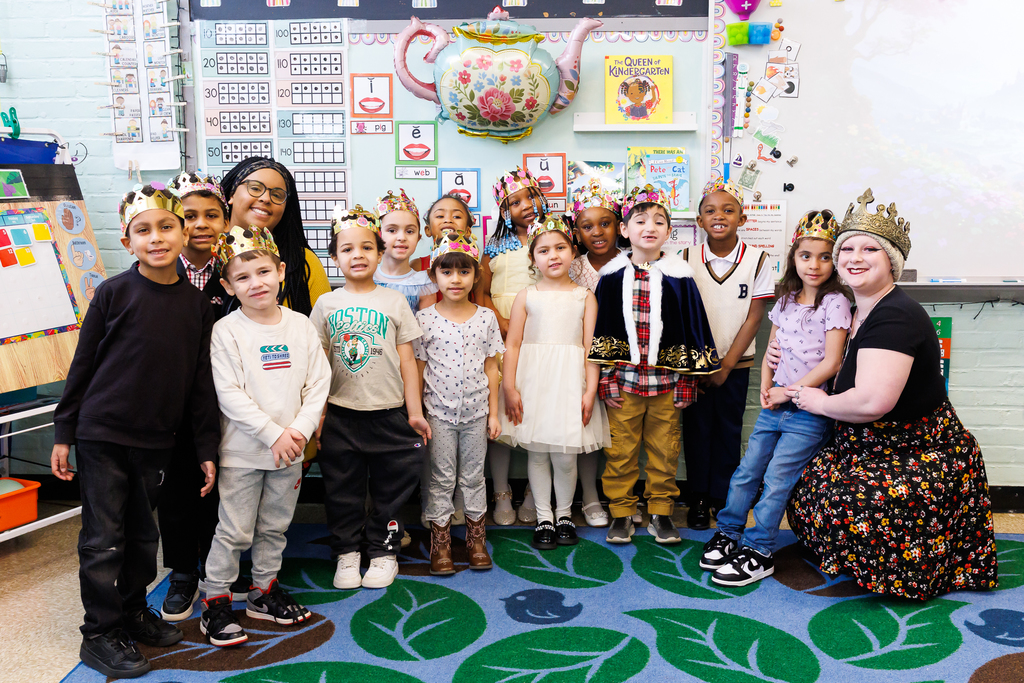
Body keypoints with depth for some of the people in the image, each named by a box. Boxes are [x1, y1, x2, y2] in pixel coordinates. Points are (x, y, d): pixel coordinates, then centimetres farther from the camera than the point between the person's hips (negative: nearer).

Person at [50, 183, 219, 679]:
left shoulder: (196, 303, 0)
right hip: (102, 434, -3)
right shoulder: (115, 293, -8)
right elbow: (82, 365, -2)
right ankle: (100, 634, 19)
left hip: (156, 440, 3)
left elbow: (202, 381, 4)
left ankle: (133, 612, 34)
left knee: (142, 534, 16)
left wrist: (207, 449, 4)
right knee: (104, 539, 5)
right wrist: (63, 434, -1)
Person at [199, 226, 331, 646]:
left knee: (275, 528, 16)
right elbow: (230, 395, -14)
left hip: (290, 452, 4)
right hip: (243, 451, -4)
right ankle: (215, 604, 19)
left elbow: (319, 382, 1)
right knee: (234, 531, 3)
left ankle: (264, 592, 33)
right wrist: (273, 434, -18)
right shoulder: (226, 331, -9)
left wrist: (300, 429, -11)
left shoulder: (300, 325, 2)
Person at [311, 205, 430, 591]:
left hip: (389, 413, 0)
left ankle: (383, 551, 25)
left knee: (390, 486, 8)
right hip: (340, 414, 1)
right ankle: (347, 552, 26)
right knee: (342, 489, 10)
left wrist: (415, 411, -1)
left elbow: (407, 360, 2)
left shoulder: (394, 302, 2)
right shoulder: (326, 305, 4)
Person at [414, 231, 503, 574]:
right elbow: (418, 369, -2)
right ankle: (440, 542, 20)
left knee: (474, 475, 13)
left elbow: (491, 368, 4)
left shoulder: (486, 318, 0)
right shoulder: (424, 320, -5)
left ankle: (476, 537, 28)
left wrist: (493, 413, 3)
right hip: (439, 412, -1)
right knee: (441, 478, 8)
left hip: (476, 411, 1)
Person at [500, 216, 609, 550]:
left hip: (570, 381, 0)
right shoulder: (527, 297, 4)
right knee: (537, 453, 6)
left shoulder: (584, 297, 5)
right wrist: (509, 388, -4)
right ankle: (543, 518, 21)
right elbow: (512, 344, 2)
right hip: (533, 380, 1)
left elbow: (590, 346, 1)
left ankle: (564, 514, 25)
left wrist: (591, 390, -5)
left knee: (565, 457, 3)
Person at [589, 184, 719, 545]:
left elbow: (692, 327, 4)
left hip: (666, 378, 0)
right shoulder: (612, 275, 1)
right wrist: (605, 378, -1)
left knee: (664, 449, 10)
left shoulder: (679, 276, 0)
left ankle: (661, 512, 25)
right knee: (620, 450, 6)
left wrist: (688, 379, 1)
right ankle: (621, 512, 21)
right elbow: (601, 328, 3)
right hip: (623, 377, 0)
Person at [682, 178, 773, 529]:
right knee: (696, 428, 7)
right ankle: (699, 497, 21)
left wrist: (726, 365, -9)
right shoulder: (687, 258, -4)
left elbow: (754, 317, -6)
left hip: (735, 362, -1)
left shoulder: (757, 260, -7)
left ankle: (724, 497, 22)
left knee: (728, 430, 8)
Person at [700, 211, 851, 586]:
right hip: (776, 402, 6)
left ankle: (758, 551, 9)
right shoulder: (786, 300, 9)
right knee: (747, 470, 9)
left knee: (776, 479, -3)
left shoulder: (834, 302, -9)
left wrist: (789, 392, -13)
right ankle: (728, 534, 24)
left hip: (810, 409, -6)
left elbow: (831, 362, -15)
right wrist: (766, 389, 2)